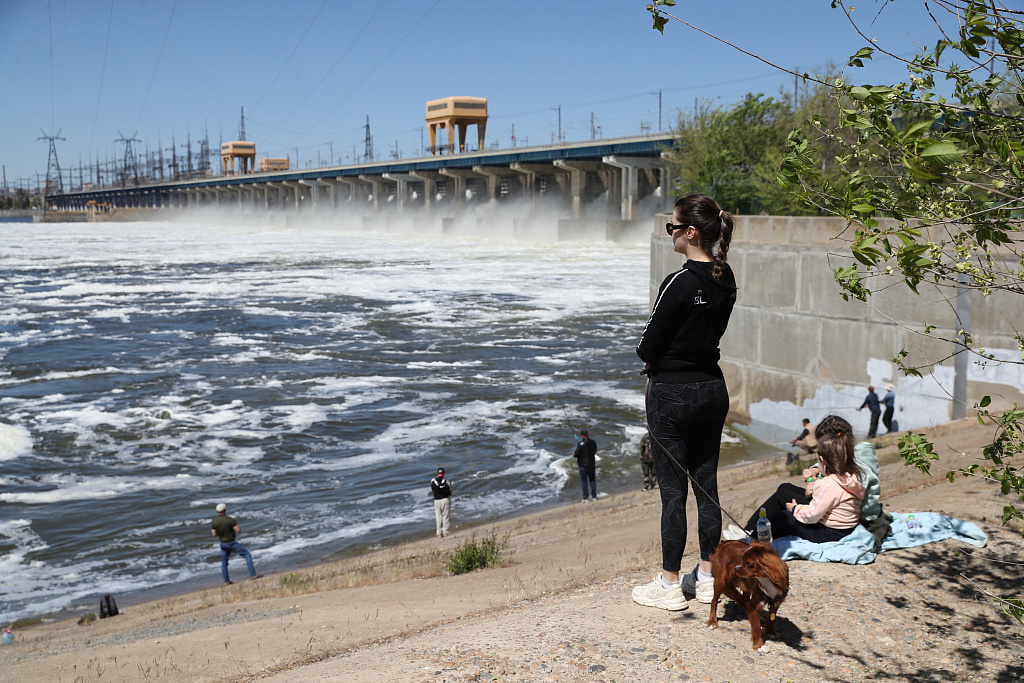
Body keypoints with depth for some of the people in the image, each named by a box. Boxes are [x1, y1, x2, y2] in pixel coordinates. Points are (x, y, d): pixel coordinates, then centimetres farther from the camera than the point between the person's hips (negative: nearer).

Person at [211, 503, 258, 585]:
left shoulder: (214, 521, -7)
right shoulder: (230, 520, -21)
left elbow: (214, 534, 0)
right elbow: (239, 530, -20)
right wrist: (236, 524, -1)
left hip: (223, 544, 5)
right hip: (232, 543, -5)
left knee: (224, 562, 22)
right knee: (247, 555, 5)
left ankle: (226, 581, 28)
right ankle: (253, 574, -1)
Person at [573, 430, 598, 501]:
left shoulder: (581, 443, -20)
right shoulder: (592, 442, -4)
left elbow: (576, 454, -15)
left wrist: (574, 453, 7)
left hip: (583, 465, -5)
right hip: (592, 464, 5)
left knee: (584, 481, 4)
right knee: (592, 480, 15)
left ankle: (585, 498, 6)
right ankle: (594, 497, 19)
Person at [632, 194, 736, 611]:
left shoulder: (679, 283, -20)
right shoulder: (726, 280, 3)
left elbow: (647, 348, -14)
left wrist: (653, 360, 7)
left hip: (672, 393, -7)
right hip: (713, 388, 8)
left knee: (672, 489, 1)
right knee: (706, 484, 13)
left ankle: (670, 585, 11)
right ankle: (707, 577, 23)